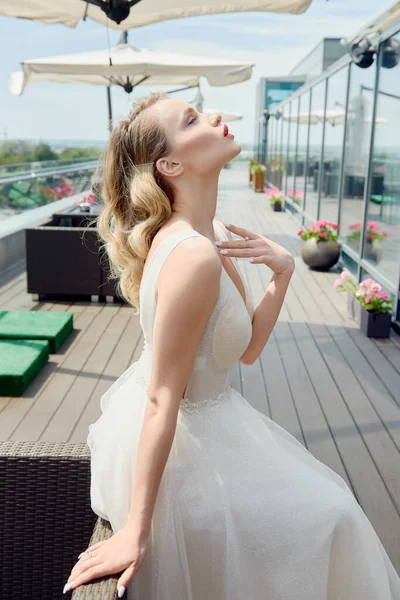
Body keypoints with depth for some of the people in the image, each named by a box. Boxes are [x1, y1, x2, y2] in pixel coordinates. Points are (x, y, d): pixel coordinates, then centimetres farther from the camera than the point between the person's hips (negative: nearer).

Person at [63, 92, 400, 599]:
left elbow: (247, 349, 2)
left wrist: (281, 273, -12)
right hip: (171, 447, -9)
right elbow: (163, 399, -29)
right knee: (325, 516, 14)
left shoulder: (214, 237, -2)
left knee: (321, 501, 28)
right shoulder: (193, 256, -31)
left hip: (196, 426, 9)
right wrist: (136, 529, -24)